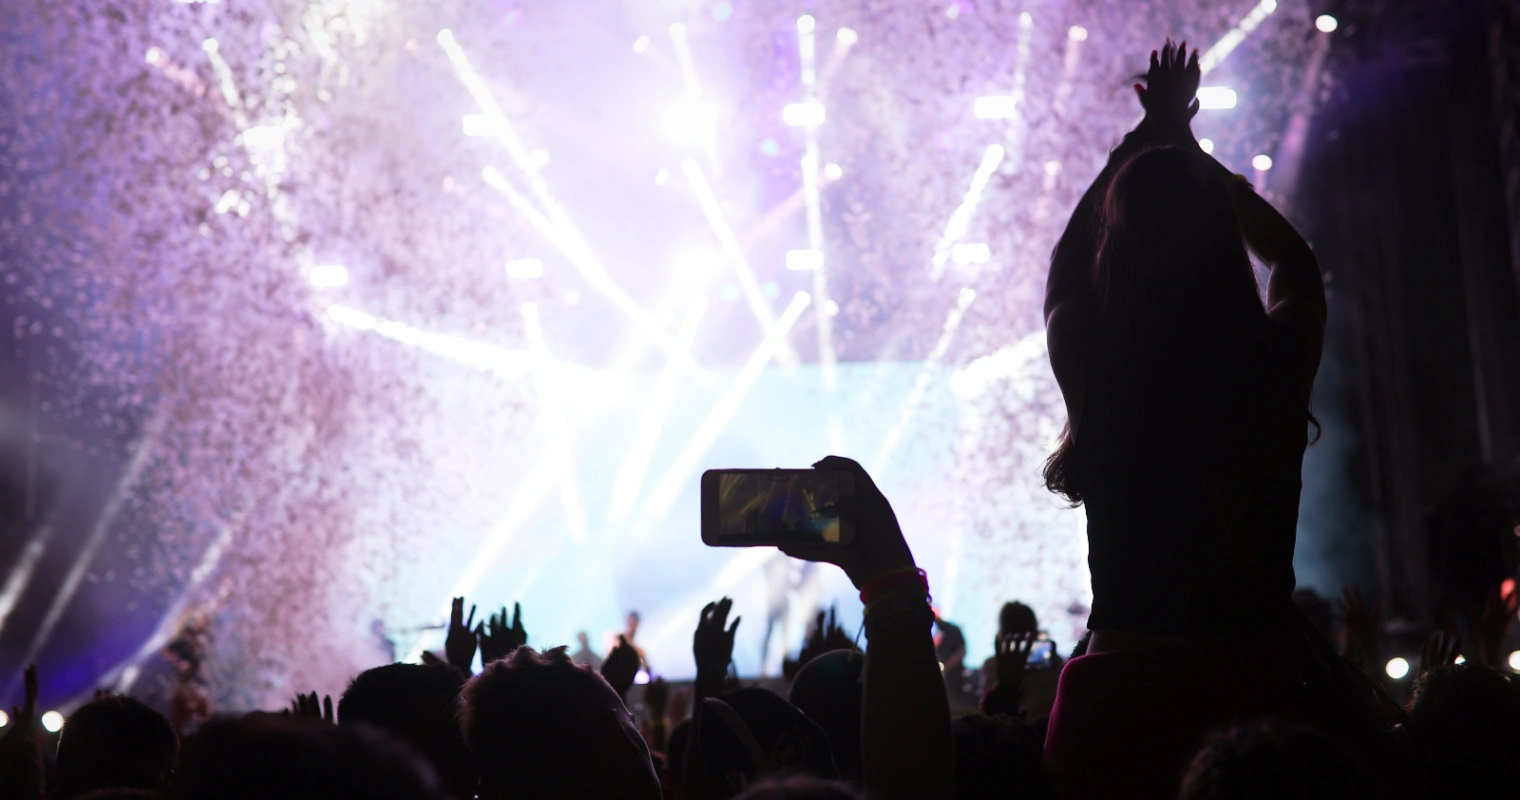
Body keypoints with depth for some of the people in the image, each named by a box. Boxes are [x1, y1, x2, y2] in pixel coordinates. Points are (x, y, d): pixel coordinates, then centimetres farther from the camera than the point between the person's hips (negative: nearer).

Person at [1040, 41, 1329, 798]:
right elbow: (1295, 260, 19)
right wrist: (1192, 155, 27)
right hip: (1260, 673, 1)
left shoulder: (1092, 361, -9)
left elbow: (1066, 261, 15)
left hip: (1122, 688, -1)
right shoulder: (1281, 354, -6)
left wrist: (1146, 137, 26)